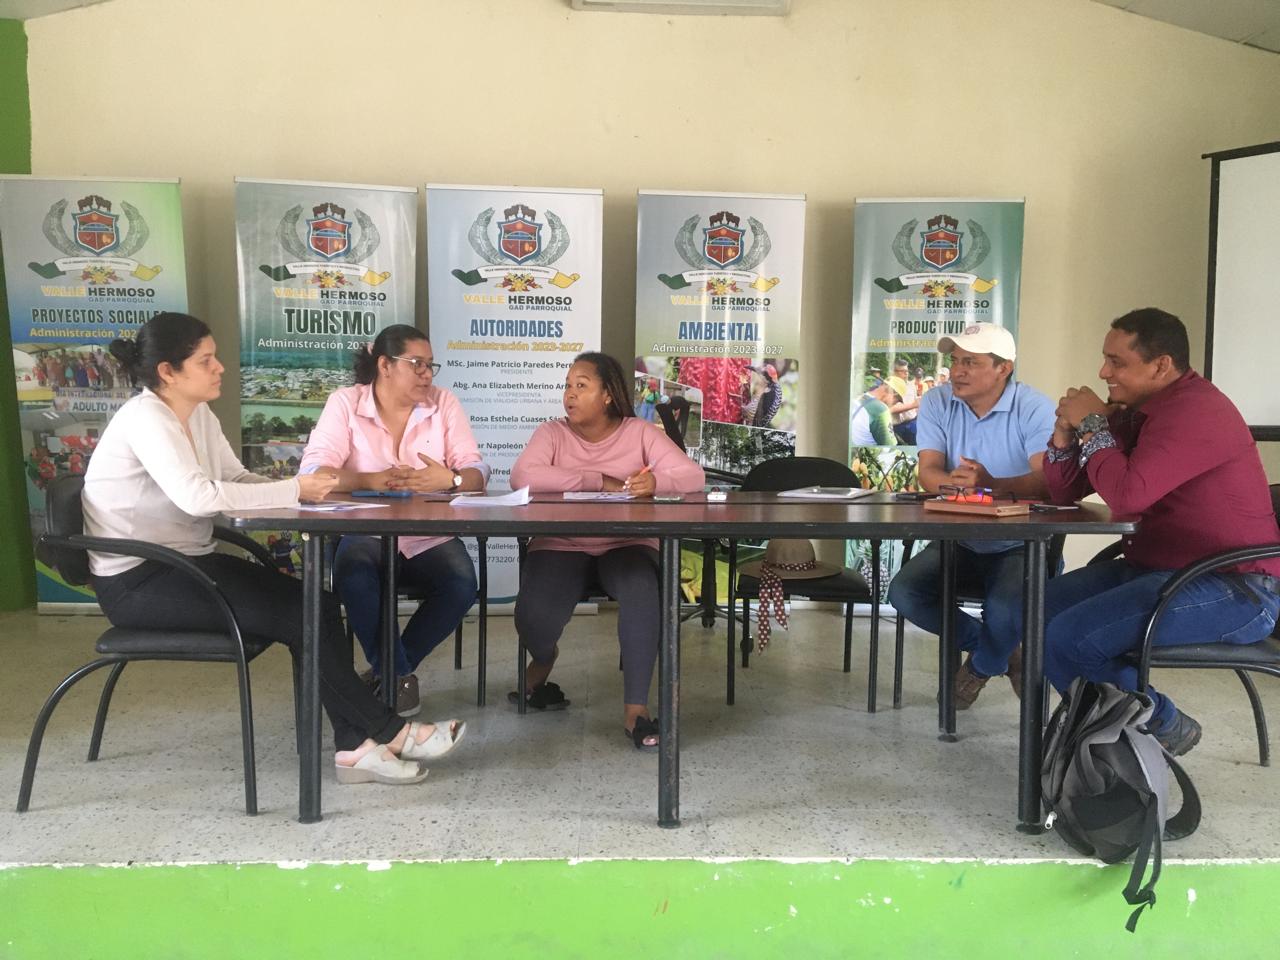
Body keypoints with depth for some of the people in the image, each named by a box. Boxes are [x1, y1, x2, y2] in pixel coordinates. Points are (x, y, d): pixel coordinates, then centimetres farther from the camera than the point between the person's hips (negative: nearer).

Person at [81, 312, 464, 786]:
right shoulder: (144, 418, -19)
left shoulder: (198, 415, 8)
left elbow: (238, 479, 8)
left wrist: (300, 488, -12)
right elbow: (196, 497, -33)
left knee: (319, 603, -9)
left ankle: (355, 745, -9)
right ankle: (388, 730, -5)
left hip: (183, 564, 8)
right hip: (136, 581, -8)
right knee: (298, 615, -17)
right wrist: (293, 490, -27)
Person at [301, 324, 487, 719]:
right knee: (354, 579, -34)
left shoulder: (444, 403, 4)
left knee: (461, 586, -27)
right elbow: (312, 471, -12)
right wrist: (370, 480, -31)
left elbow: (477, 472, -3)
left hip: (430, 539, 2)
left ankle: (387, 670, -1)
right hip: (366, 535, -2)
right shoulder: (345, 403, 0)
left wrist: (449, 479, -27)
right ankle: (399, 674, -8)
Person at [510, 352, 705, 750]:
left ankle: (636, 707, -23)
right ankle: (542, 659, 14)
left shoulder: (639, 432, 3)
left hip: (625, 545, 0)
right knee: (533, 614, -26)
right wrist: (600, 481, -23)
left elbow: (693, 476, -7)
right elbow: (522, 476, -19)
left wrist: (656, 482, -31)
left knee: (642, 594, -33)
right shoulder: (552, 433, 2)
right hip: (561, 546, 0)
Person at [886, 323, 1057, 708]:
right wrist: (955, 481, -36)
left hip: (1020, 545, -4)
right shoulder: (937, 403, 0)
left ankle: (981, 666, 9)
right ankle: (1003, 650, 6)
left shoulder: (1035, 409, -10)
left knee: (1006, 608, -32)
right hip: (959, 543, 4)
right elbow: (928, 474, -11)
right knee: (903, 593, -20)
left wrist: (992, 484, -43)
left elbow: (1048, 480, -24)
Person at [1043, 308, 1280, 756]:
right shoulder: (1135, 411, 11)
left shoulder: (1194, 411, -18)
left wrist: (1092, 426, -15)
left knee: (1067, 638, -24)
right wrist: (1065, 434, -4)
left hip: (1235, 590, -10)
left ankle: (1159, 726, 1)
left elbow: (1128, 496, -29)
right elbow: (1066, 492, 15)